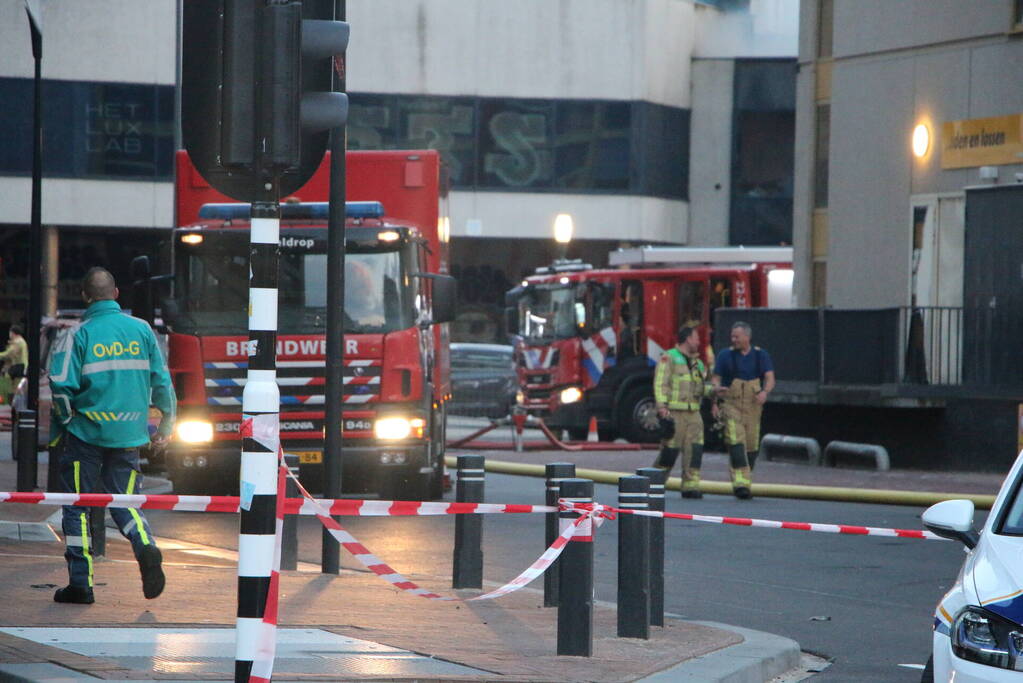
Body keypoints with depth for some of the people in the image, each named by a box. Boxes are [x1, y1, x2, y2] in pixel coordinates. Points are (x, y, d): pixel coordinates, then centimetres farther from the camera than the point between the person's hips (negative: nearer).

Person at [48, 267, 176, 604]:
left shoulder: (77, 335, -8)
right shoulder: (142, 330, 3)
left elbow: (61, 386, -12)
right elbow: (161, 381, 5)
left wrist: (63, 425, 4)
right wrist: (165, 426, 15)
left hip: (86, 433, -3)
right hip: (129, 435, 3)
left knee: (77, 507, 6)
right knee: (124, 500, 13)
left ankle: (81, 583, 5)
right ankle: (146, 548, -16)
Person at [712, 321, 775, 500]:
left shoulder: (761, 356, 7)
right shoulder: (725, 356, 5)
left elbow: (770, 379, -2)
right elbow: (716, 378, 6)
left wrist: (765, 392, -23)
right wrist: (717, 388, -19)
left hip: (753, 407, 2)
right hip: (732, 405, -2)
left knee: (751, 447, 4)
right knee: (736, 442, -18)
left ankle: (745, 485, 18)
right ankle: (741, 483, -25)